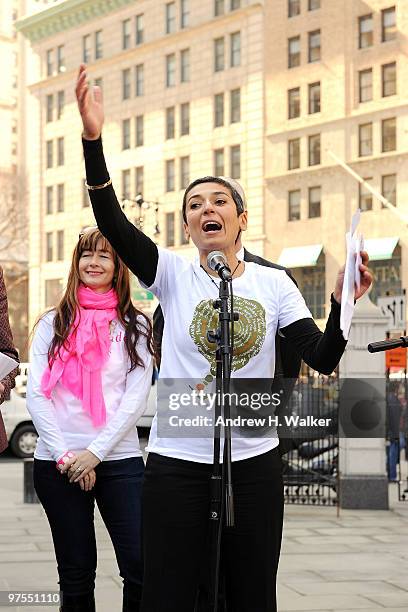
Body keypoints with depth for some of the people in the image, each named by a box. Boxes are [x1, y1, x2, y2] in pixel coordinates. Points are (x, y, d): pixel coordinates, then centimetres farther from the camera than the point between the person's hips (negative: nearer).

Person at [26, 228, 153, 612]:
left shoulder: (134, 326, 7)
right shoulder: (52, 324, 9)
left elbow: (136, 397, -1)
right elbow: (36, 396, 2)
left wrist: (95, 452, -10)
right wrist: (64, 455, -9)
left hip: (118, 460, -1)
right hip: (57, 463, 1)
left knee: (141, 566, -10)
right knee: (76, 575, 5)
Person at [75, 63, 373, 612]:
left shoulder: (274, 284, 4)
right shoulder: (173, 274, 1)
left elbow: (322, 359, -3)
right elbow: (112, 223, -13)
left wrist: (342, 303, -20)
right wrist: (93, 139, -24)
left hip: (255, 461, 2)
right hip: (177, 460, -1)